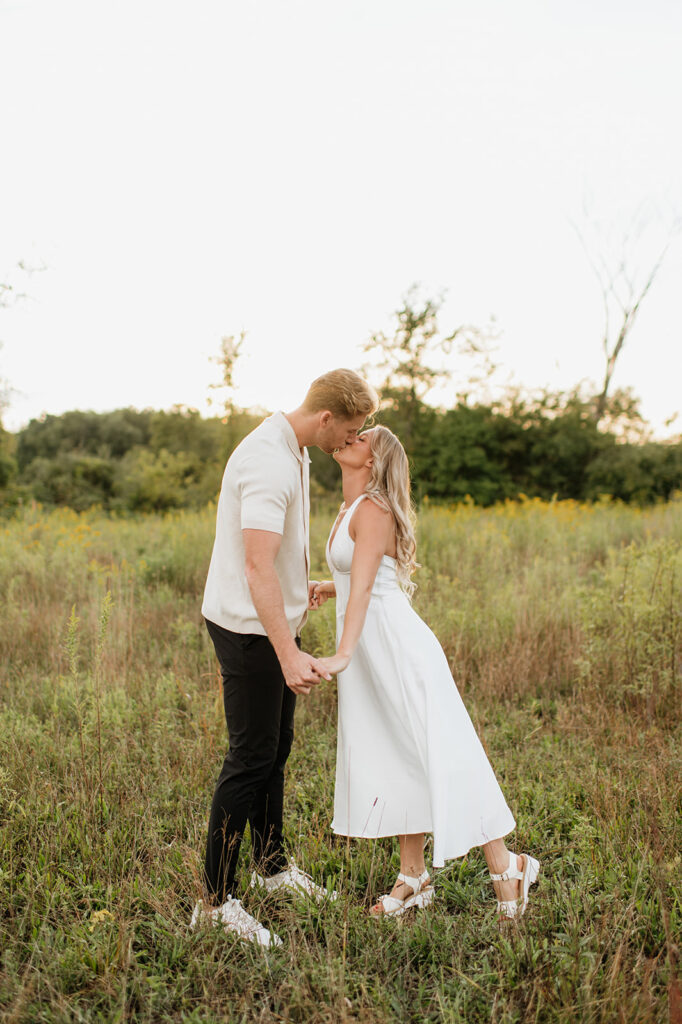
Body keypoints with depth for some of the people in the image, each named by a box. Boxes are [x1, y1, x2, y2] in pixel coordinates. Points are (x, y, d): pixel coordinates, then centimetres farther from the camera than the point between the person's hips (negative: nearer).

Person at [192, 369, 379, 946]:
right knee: (251, 758, -5)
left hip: (274, 620, 10)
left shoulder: (291, 449, 9)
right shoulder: (270, 465, -24)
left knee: (276, 749, 18)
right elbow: (257, 566, -32)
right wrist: (290, 656, -36)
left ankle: (273, 867, 33)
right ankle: (216, 901, 6)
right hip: (250, 629, -10)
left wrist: (299, 585, 35)